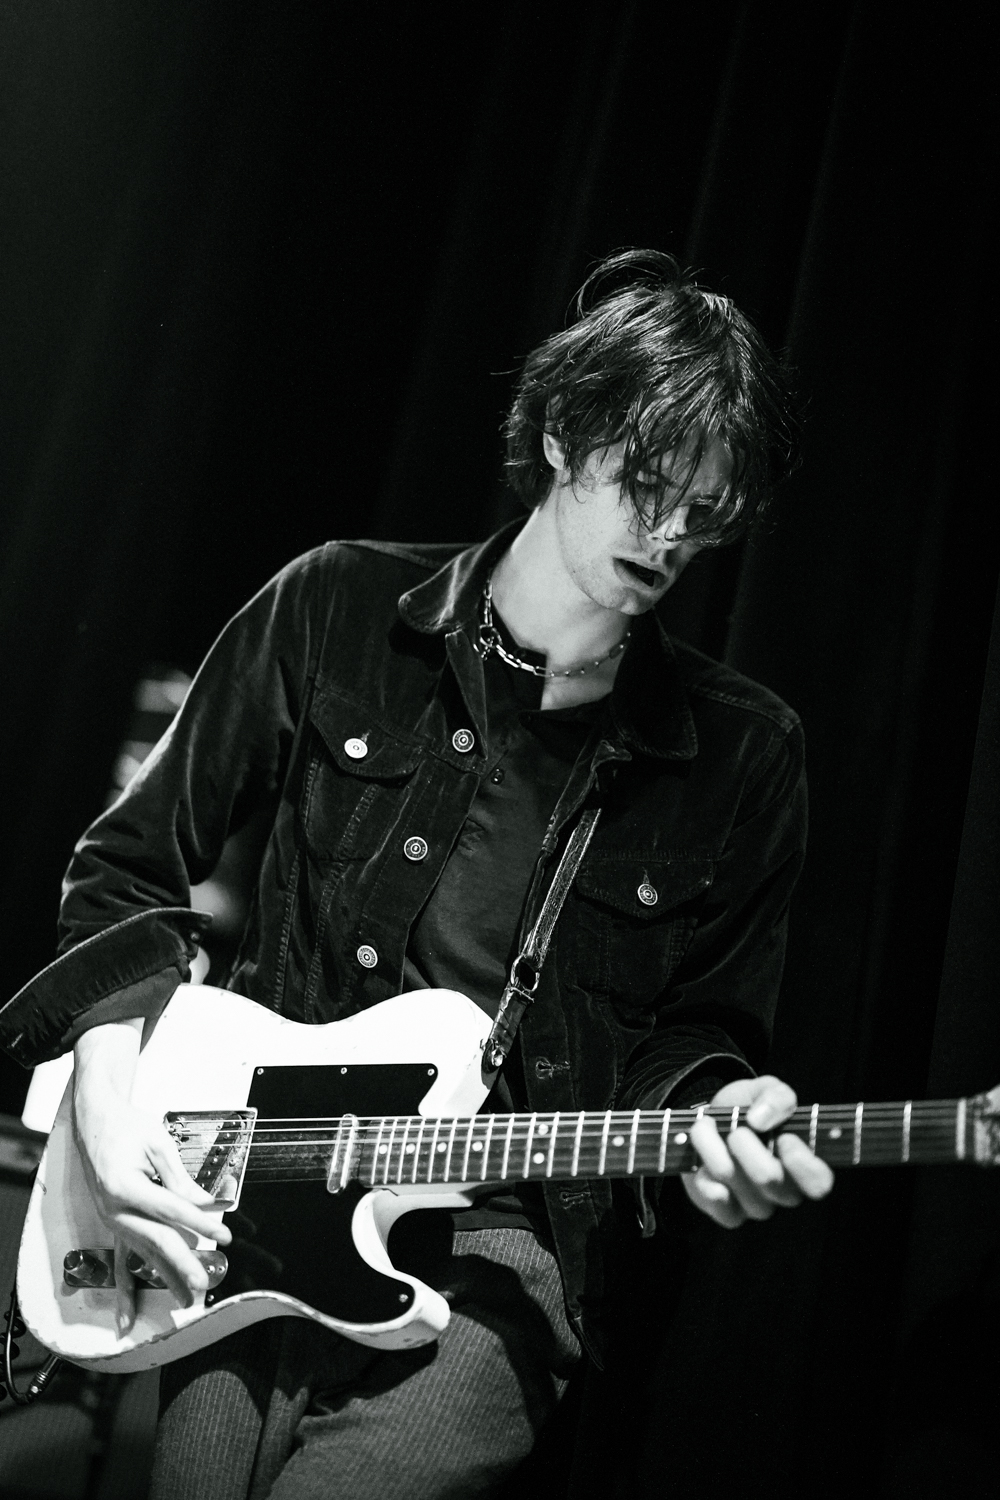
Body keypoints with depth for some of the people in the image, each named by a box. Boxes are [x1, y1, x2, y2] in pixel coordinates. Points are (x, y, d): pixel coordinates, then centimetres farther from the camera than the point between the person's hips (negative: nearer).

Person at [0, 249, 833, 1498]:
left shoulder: (742, 759, 1)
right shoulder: (333, 613, 1)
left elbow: (703, 1023, 12)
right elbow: (130, 867, 8)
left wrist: (703, 1112, -10)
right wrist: (109, 1081, -5)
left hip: (507, 1248, -1)